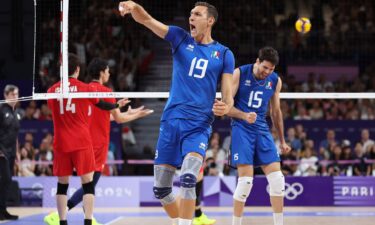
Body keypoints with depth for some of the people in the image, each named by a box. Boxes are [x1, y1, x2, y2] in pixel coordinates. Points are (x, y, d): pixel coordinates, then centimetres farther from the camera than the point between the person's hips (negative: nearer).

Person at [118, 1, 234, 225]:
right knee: (161, 188, 4)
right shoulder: (181, 39, 8)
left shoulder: (224, 54, 6)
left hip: (199, 125, -2)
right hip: (171, 121, 3)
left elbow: (228, 93, 5)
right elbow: (147, 20, -5)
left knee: (188, 179, -25)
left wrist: (225, 107, -20)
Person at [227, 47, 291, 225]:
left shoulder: (275, 81, 6)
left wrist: (282, 141, 18)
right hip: (241, 129, -5)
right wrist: (244, 115, -25)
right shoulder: (239, 74, -7)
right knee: (246, 179, -15)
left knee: (277, 178, -5)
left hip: (262, 130, 5)